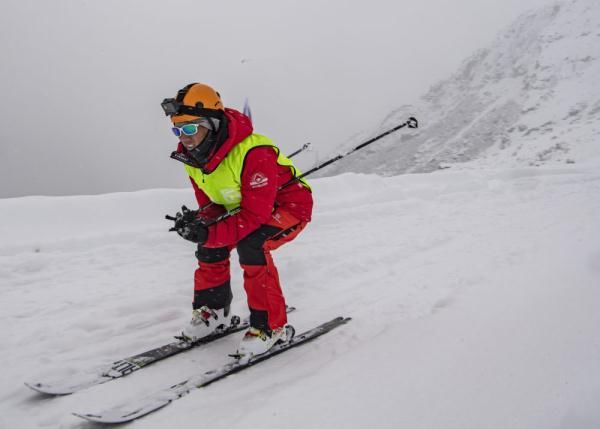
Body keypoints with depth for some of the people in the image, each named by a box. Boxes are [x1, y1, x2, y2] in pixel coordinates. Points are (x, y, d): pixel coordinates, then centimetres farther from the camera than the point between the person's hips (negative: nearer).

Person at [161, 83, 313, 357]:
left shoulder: (254, 154, -36)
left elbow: (255, 215, -35)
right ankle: (212, 310, 13)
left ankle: (270, 326, -19)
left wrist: (209, 234, -43)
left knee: (250, 246, -32)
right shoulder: (192, 156, -10)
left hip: (288, 205, -8)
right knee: (209, 245, -9)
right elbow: (210, 203, -1)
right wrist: (199, 222, -26)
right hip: (241, 207, 8)